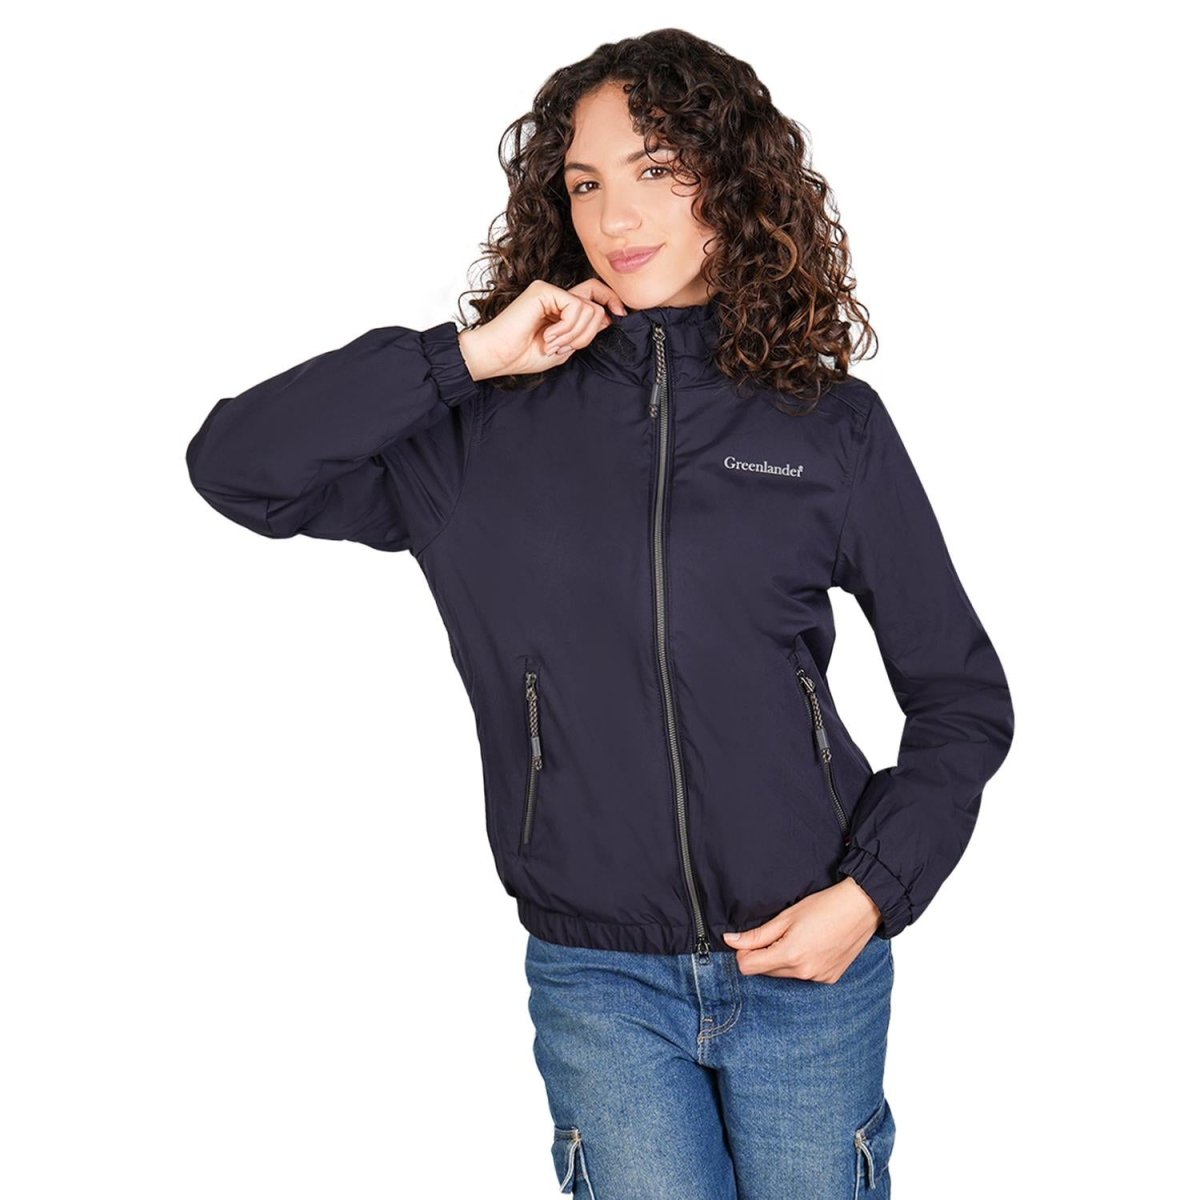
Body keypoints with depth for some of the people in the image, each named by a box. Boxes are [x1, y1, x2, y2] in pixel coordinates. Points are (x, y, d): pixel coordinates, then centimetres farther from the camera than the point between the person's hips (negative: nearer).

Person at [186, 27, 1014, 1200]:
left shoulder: (829, 423, -2)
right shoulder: (488, 429, -1)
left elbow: (961, 696, 4)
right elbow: (234, 467, -8)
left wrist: (872, 894, -8)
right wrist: (464, 356, -13)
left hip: (807, 960, 1)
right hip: (596, 981, 0)